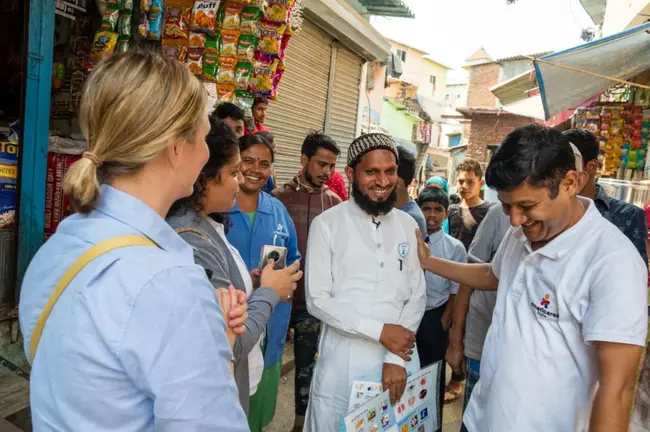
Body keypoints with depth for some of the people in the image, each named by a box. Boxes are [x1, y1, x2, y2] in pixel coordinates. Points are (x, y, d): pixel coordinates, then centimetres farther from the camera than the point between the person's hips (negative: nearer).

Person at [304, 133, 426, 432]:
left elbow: (417, 296, 2)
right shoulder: (327, 225, -7)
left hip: (399, 359, 3)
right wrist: (380, 331, -15)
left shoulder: (408, 226, 4)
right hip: (343, 362, -3)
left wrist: (397, 359, -8)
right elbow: (317, 300, -10)